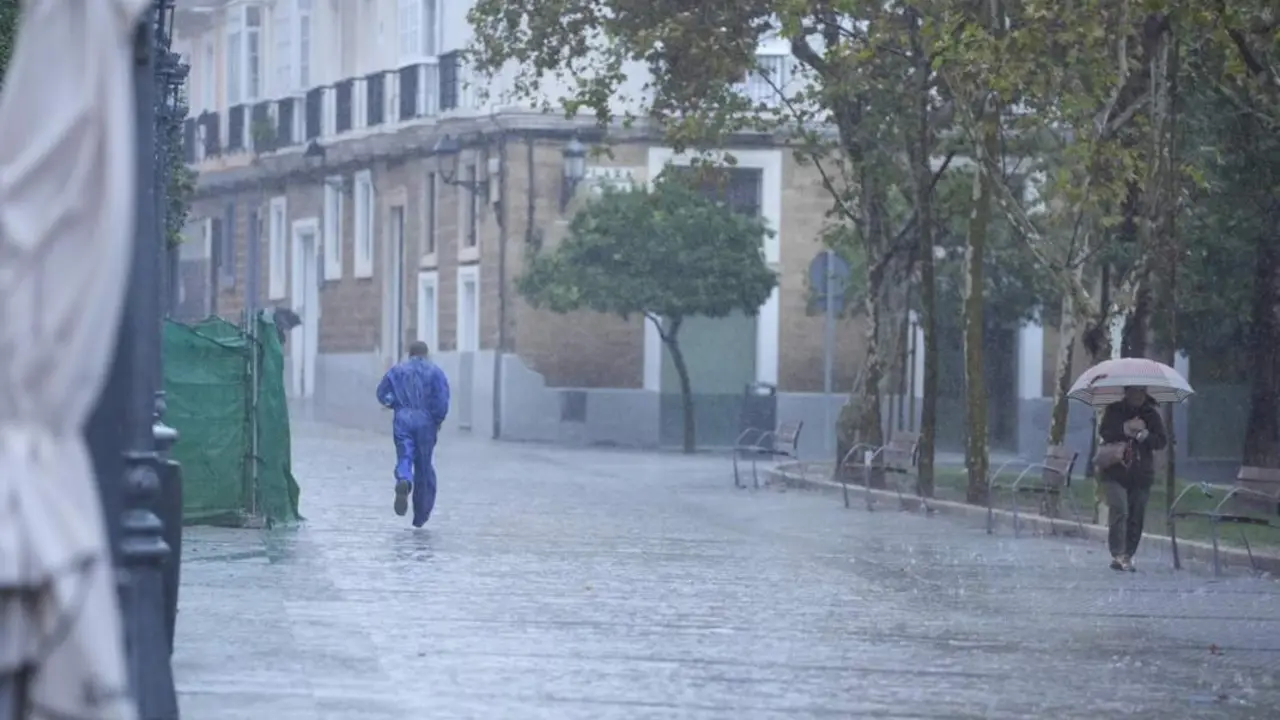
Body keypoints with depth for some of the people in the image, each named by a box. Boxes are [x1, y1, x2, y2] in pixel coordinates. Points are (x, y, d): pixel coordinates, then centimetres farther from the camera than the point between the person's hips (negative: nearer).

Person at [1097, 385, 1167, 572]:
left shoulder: (1151, 414, 9)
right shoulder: (1114, 411, 6)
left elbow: (1162, 441, 3)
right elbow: (1103, 432, -7)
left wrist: (1144, 436, -14)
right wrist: (1125, 429, -18)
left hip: (1141, 474, 2)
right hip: (1115, 473, -2)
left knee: (1136, 516, 2)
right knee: (1119, 510, -18)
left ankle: (1128, 556, 11)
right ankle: (1118, 554, -21)